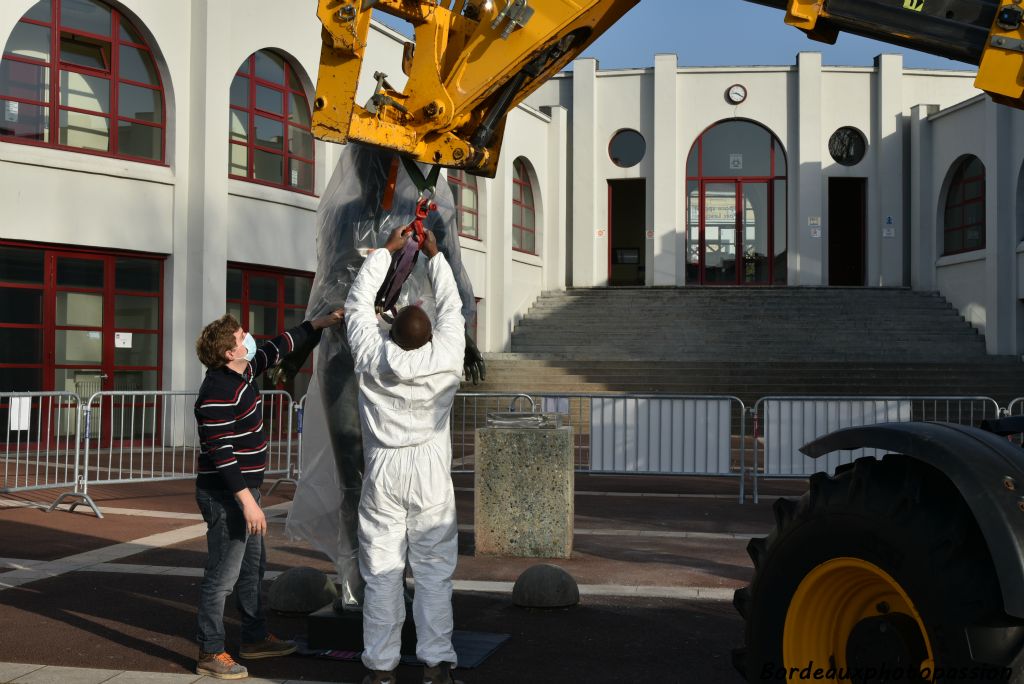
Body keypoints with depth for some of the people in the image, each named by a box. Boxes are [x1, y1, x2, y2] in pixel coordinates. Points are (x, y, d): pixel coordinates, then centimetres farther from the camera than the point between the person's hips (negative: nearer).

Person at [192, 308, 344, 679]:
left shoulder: (244, 371, 6)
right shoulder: (218, 392, -23)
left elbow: (276, 348, 23)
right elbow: (221, 452, -26)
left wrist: (320, 323, 27)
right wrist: (246, 500, -27)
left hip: (245, 488, 11)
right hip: (225, 495, -10)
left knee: (253, 567, 20)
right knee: (223, 574, -3)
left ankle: (255, 638, 33)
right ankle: (210, 654, 7)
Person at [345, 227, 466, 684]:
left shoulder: (372, 355, -8)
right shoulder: (446, 357, -9)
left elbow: (358, 302, 8)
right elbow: (451, 307, 9)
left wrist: (387, 250, 17)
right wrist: (434, 254, 20)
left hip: (382, 471, 1)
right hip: (431, 473, 0)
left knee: (382, 572, 5)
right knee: (434, 571, 5)